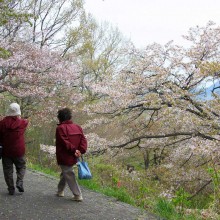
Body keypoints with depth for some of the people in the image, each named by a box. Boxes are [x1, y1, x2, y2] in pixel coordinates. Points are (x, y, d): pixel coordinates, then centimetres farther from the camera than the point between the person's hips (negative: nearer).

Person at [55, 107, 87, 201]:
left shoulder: (60, 128, -14)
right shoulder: (77, 127, 7)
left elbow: (65, 142, -21)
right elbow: (83, 140, -1)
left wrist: (73, 150, -15)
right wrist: (81, 151, -9)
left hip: (64, 158, -7)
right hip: (73, 158, 7)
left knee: (69, 176, 1)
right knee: (64, 173, 24)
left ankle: (78, 195, 3)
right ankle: (60, 191, 36)